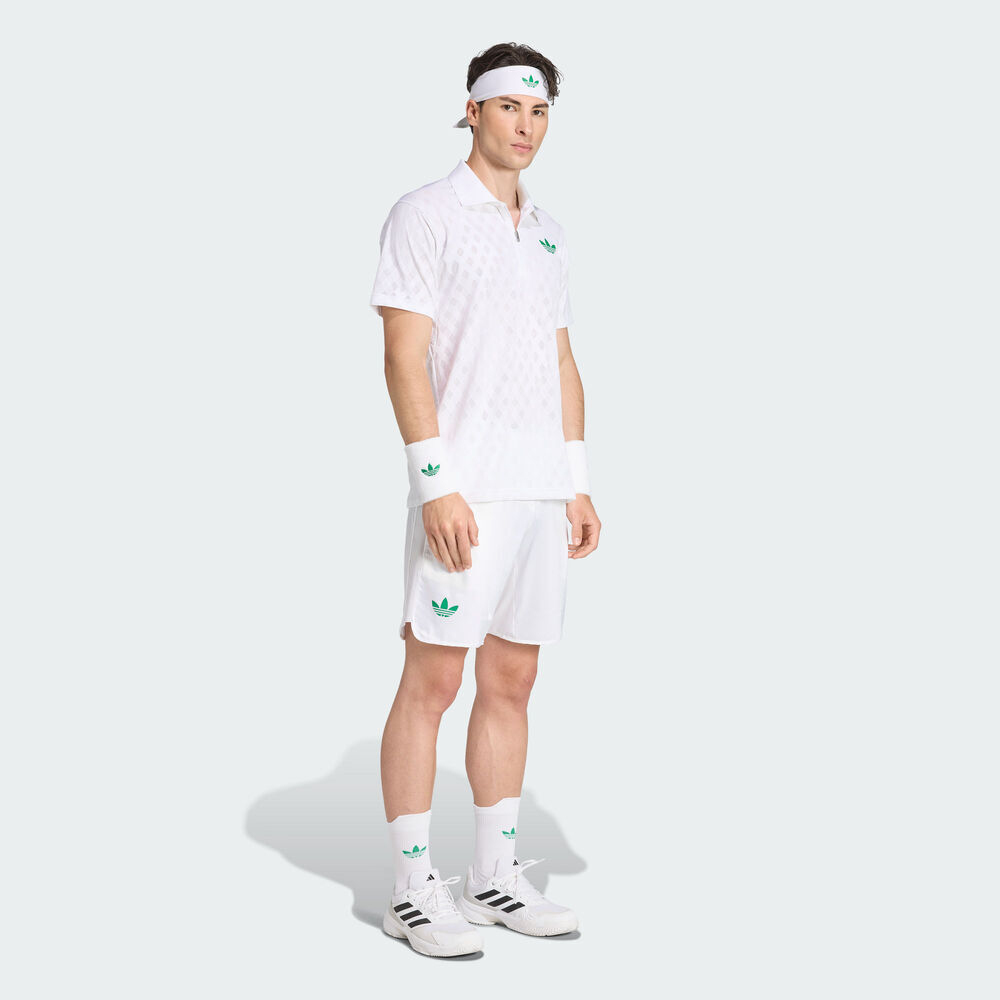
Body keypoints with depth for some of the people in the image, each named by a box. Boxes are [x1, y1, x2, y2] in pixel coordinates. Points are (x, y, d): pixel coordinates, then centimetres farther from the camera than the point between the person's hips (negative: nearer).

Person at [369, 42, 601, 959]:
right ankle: (414, 890, 4)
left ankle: (495, 875, 18)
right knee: (432, 681, -4)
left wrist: (578, 484, 14)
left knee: (511, 683, 10)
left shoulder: (547, 232, 17)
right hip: (463, 488, -7)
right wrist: (436, 485, -19)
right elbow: (403, 356, -11)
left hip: (541, 492, 7)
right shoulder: (426, 214, -4)